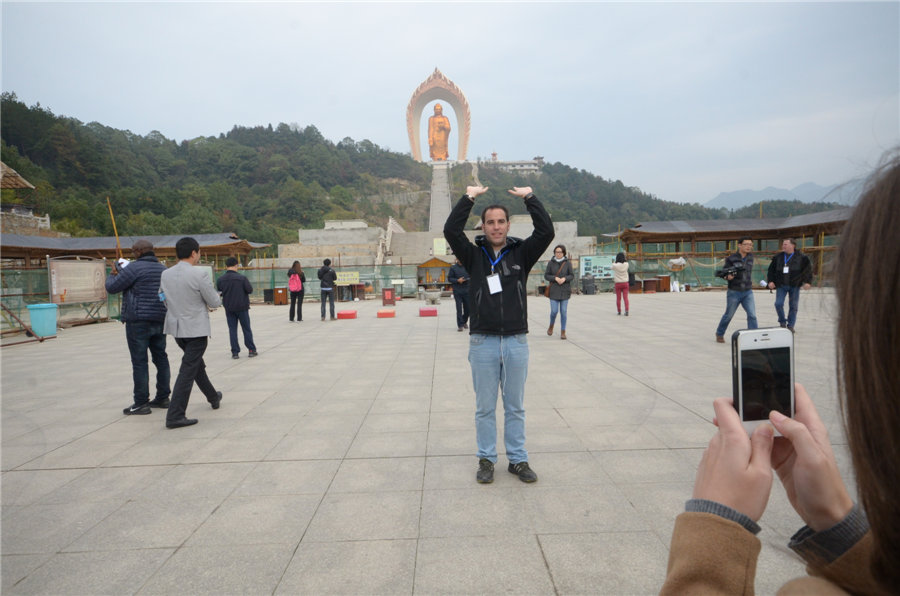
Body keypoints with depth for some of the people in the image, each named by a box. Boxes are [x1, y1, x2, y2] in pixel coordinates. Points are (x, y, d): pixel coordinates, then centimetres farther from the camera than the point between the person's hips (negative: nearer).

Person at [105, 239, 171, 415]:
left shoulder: (135, 267, -11)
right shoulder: (163, 269, 13)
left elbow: (112, 287, -8)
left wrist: (112, 274, 14)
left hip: (139, 321, -7)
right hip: (160, 320, 7)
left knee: (139, 362, -3)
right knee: (160, 358, 12)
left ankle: (141, 403, 1)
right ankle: (162, 397, 18)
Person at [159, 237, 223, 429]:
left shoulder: (165, 275, 2)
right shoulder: (199, 274, -18)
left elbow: (165, 301, 12)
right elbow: (215, 302, -12)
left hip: (176, 327, 8)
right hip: (196, 329, -7)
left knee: (196, 364, 24)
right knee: (188, 371, -3)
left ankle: (213, 397, 42)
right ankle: (175, 416, -3)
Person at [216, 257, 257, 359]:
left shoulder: (221, 279, -5)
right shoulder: (241, 278, -16)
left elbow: (218, 289, 11)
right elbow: (250, 290, -11)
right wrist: (248, 283, 6)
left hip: (229, 308, 3)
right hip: (242, 307, -2)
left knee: (232, 329, 9)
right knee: (246, 329, 9)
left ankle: (235, 352, 7)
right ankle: (252, 350, 13)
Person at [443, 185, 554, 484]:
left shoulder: (521, 254, 5)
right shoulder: (474, 256, 3)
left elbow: (546, 232, -8)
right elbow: (451, 230, -10)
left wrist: (530, 198, -7)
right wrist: (469, 197, -8)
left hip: (516, 341, 1)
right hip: (483, 343, -1)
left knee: (515, 407, 12)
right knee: (485, 407, 9)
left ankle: (518, 459, 25)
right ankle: (486, 459, 23)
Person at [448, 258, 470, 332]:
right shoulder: (453, 267, 1)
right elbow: (450, 278, 1)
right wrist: (457, 280, -14)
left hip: (467, 290, 2)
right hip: (457, 291, -2)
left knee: (467, 308, 7)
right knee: (459, 309, -3)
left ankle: (464, 322, 31)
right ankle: (460, 325, 3)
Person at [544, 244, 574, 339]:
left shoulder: (567, 263, 2)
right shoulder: (551, 263, 2)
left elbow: (572, 275, 3)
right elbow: (546, 275, 2)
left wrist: (564, 279, -16)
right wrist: (555, 278, -14)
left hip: (565, 290, 0)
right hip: (554, 291, 0)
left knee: (563, 312, -1)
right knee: (554, 311, -4)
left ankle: (563, 332, 9)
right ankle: (551, 326, 26)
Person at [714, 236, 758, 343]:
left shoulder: (750, 257, 4)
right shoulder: (731, 259, -9)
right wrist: (728, 276, -29)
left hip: (748, 292, 3)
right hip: (734, 293, -3)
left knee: (752, 315, -13)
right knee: (728, 315, 10)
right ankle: (719, 334, 32)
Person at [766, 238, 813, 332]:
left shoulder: (801, 257, 1)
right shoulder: (778, 257, 8)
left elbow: (808, 269, 3)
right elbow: (771, 269, 13)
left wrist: (808, 282, -6)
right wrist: (770, 281, 3)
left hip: (794, 286, -2)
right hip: (781, 285, 2)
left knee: (793, 306, 2)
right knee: (778, 304, -9)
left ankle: (790, 325, 12)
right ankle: (782, 322, 11)